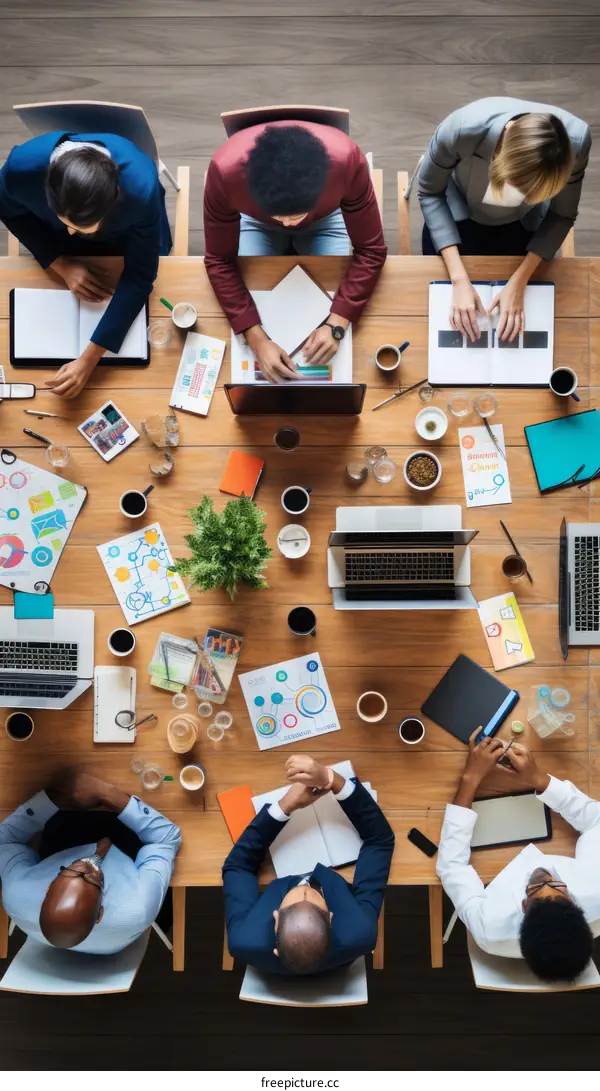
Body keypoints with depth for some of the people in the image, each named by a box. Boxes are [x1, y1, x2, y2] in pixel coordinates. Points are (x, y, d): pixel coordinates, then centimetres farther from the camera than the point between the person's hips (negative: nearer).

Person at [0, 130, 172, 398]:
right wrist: (60, 263, -30)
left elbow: (139, 276, -38)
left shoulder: (141, 189, -47)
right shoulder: (22, 166, -41)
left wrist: (88, 359, -44)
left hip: (125, 237, -1)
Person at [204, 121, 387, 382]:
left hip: (325, 219, 0)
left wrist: (336, 324, -39)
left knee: (333, 303, -13)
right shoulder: (225, 170, -41)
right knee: (250, 301, -15)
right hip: (255, 221, 0)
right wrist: (256, 338, -38)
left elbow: (370, 250, -29)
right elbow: (220, 261, -29)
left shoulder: (347, 161, -41)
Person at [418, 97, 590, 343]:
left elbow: (562, 216, -15)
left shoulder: (576, 140, -33)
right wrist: (459, 277, -31)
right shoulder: (462, 129, -40)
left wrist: (519, 282, -27)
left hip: (523, 223, 2)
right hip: (458, 216, -1)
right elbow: (429, 193, -22)